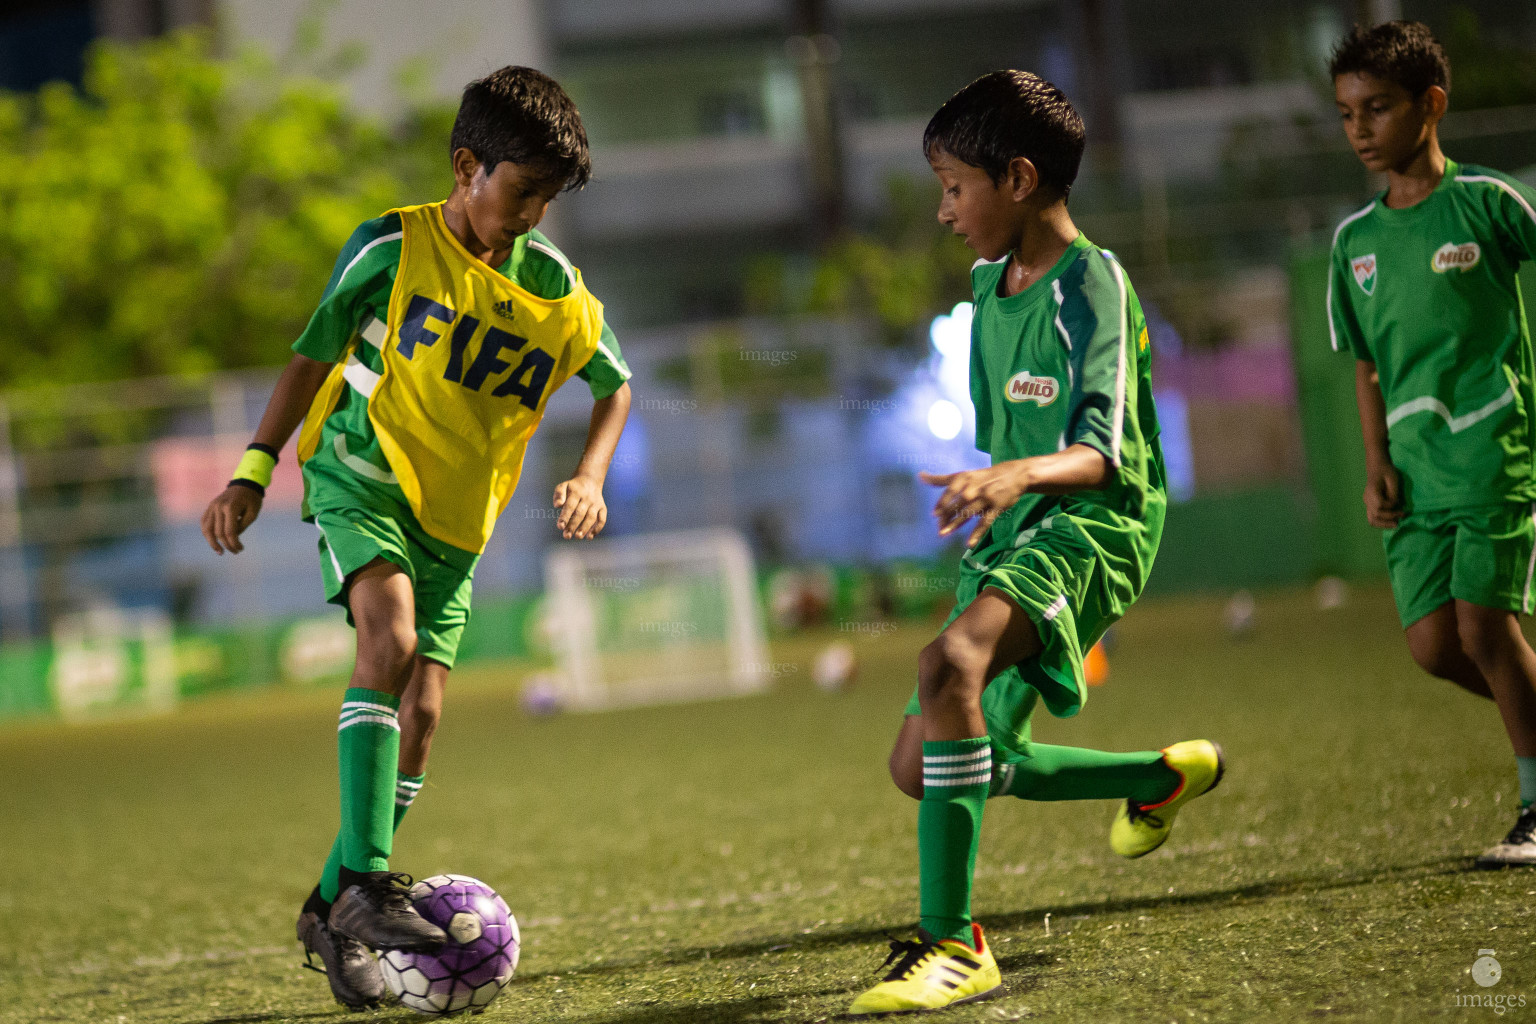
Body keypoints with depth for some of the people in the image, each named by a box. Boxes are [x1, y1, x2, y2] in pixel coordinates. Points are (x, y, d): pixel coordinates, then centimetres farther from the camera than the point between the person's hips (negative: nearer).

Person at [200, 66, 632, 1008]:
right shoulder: (395, 248, -8)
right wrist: (254, 470, -6)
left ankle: (333, 913, 12)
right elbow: (314, 356, 1)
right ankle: (368, 883, -35)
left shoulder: (555, 284, 1)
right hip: (362, 471, -4)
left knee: (421, 711, -4)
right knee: (392, 635, -30)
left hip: (456, 518, 4)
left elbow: (616, 384, 16)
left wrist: (591, 476, 0)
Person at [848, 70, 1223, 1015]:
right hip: (1014, 536, 10)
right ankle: (1166, 774, 31)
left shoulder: (1092, 285, -13)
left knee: (953, 660, -37)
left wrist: (1019, 475, -45)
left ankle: (954, 946, -37)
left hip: (1094, 524, -10)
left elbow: (1105, 453, -27)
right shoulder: (991, 287, 14)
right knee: (922, 768, 11)